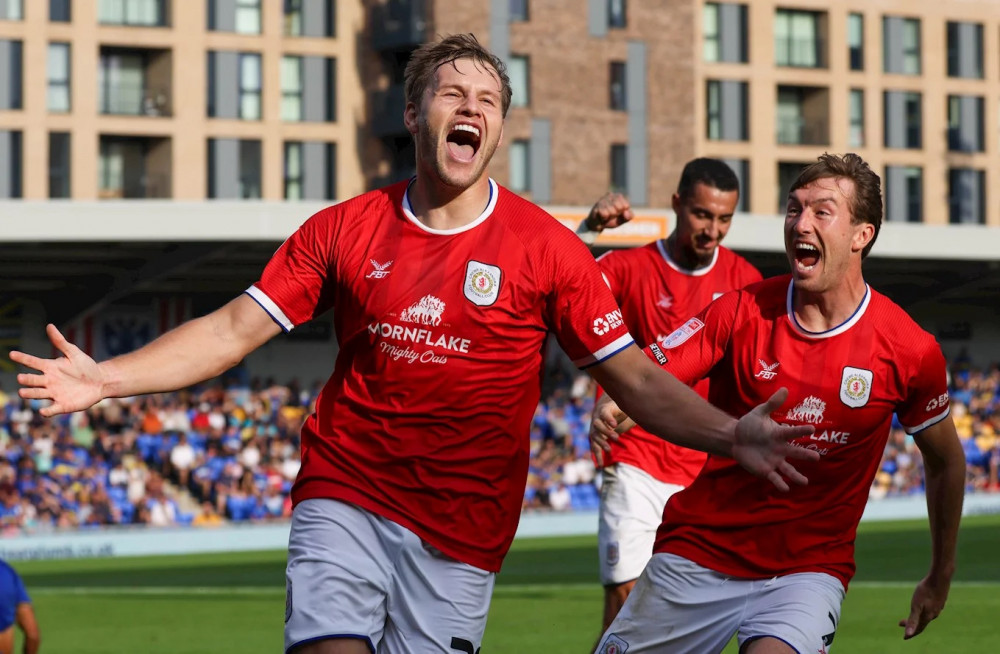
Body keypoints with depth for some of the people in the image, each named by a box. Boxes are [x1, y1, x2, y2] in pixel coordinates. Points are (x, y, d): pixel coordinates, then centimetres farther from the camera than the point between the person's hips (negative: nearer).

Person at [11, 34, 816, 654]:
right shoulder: (345, 229, 4)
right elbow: (235, 329, 6)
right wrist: (105, 378, -5)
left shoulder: (545, 248, -1)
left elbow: (635, 380, -1)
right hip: (345, 494, 1)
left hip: (462, 529, -1)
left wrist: (732, 435, -17)